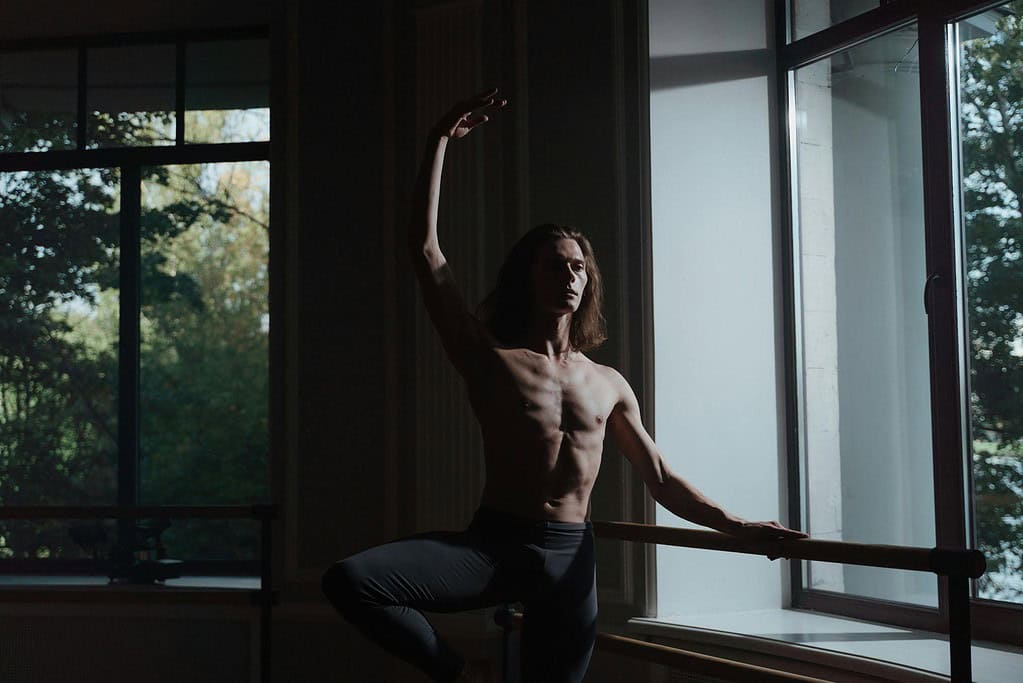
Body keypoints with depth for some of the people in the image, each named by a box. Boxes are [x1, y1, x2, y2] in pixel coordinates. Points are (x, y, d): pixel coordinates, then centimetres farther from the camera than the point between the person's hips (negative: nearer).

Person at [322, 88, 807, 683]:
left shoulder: (609, 386, 12)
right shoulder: (490, 359, 2)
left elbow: (662, 481, 17)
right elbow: (425, 249, -5)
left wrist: (737, 526, 5)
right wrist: (441, 142, -7)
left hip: (570, 556, 2)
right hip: (492, 544, -2)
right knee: (349, 580, -23)